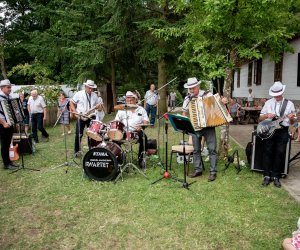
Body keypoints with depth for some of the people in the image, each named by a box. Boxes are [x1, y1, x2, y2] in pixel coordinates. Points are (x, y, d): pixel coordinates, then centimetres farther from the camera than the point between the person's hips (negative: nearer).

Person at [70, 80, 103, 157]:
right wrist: (75, 112, -12)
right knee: (79, 134, -2)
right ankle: (76, 151, 10)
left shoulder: (94, 95, 7)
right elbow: (71, 103, 1)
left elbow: (100, 105, 9)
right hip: (81, 117, -3)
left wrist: (99, 106, -15)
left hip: (91, 117, 3)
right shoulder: (79, 94, -3)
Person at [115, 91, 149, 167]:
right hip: (124, 132, 0)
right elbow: (116, 121, 7)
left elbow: (146, 121, 5)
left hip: (137, 132, 0)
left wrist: (141, 126, -15)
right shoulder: (122, 110, 11)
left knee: (143, 137, -30)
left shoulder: (141, 110, 12)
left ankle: (141, 159, -13)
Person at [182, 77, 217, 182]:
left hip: (208, 125, -2)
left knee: (212, 149, -1)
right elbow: (184, 113, 13)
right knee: (196, 149, 8)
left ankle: (213, 172, 7)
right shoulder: (187, 98, 5)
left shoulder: (207, 94, -2)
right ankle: (198, 170, 20)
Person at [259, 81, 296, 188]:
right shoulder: (268, 103, 9)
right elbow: (260, 118, 13)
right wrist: (267, 115, -8)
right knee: (268, 151, -4)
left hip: (283, 131, 0)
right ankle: (267, 176, 4)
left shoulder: (289, 104, 6)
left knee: (280, 152, -5)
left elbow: (292, 123, 7)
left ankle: (275, 176, 5)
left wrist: (291, 118, -15)